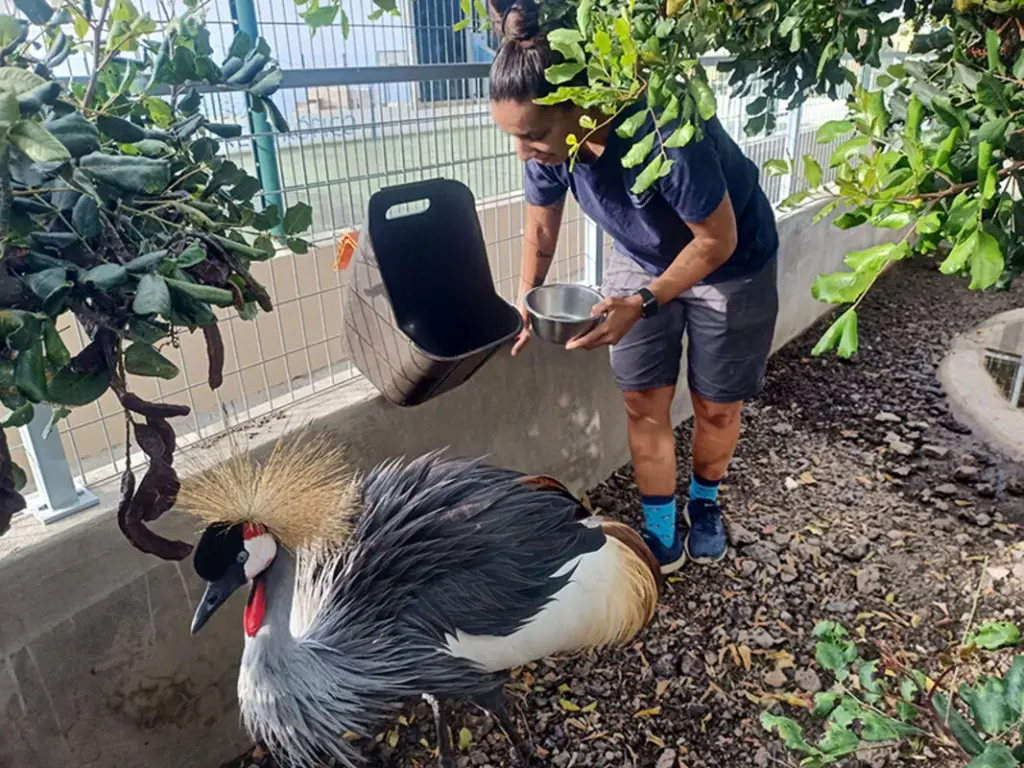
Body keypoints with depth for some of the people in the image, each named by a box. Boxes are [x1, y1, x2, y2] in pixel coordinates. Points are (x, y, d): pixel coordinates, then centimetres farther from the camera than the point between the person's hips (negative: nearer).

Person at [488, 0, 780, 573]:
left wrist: (641, 305, -31)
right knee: (644, 402, 3)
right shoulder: (550, 136, -21)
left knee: (717, 407, 8)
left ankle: (705, 503, 38)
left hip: (728, 265, -4)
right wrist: (528, 300, -12)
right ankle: (662, 536, 20)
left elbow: (718, 240, -27)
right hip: (642, 261, 5)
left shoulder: (665, 130, -39)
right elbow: (542, 225, -3)